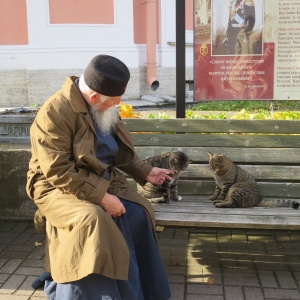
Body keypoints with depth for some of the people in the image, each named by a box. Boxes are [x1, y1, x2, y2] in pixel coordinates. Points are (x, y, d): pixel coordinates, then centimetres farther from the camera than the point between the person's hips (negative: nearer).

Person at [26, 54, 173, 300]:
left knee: (138, 212, -12)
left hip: (102, 181, 7)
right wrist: (101, 196, -29)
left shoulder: (103, 108, 3)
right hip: (59, 187, -7)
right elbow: (58, 172, -27)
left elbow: (121, 150, 18)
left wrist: (145, 172, 9)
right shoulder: (55, 113, -23)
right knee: (91, 219, -34)